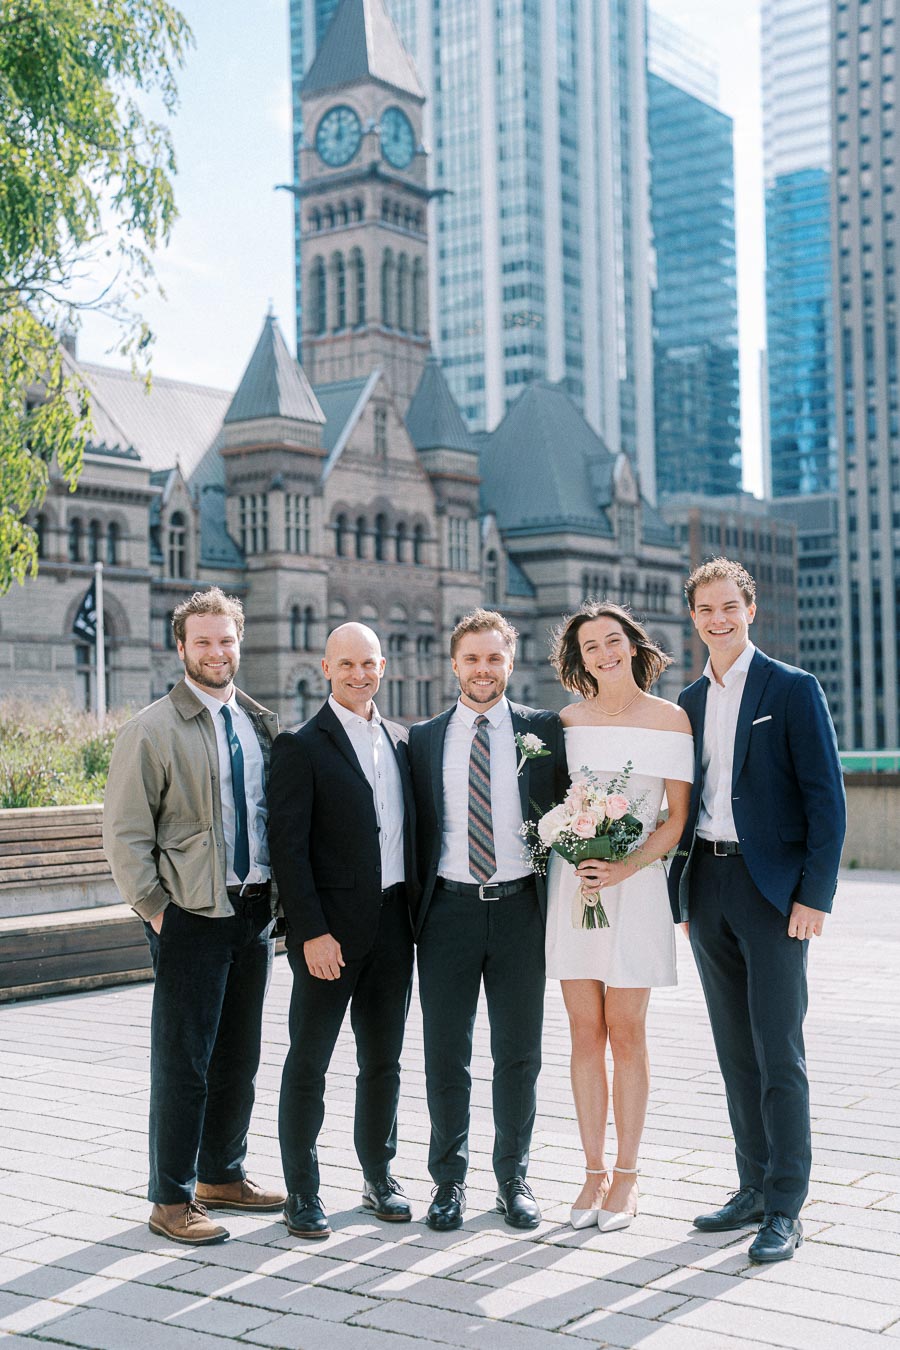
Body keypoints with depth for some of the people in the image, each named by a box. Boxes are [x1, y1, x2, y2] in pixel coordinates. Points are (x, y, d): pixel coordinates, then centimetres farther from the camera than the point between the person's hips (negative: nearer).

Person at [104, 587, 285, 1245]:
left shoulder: (261, 723, 10)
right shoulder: (154, 730, -9)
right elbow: (125, 833, -9)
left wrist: (275, 896, 9)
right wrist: (155, 908, -12)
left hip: (255, 912, 6)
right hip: (191, 915, -6)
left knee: (240, 1056, 16)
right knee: (184, 1062, 1)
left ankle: (222, 1176, 32)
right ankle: (172, 1200, 12)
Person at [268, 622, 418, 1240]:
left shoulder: (400, 740, 11)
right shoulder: (301, 747, -7)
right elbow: (288, 846, -11)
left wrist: (416, 910, 8)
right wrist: (312, 932, -16)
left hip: (393, 923, 5)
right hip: (331, 927, -5)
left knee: (383, 1060, 15)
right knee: (309, 1062, 4)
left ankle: (379, 1176, 28)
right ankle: (302, 1192, 14)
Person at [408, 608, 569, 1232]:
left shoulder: (543, 729, 4)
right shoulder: (425, 738, 7)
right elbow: (416, 828, 9)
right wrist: (414, 908, 4)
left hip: (520, 906, 0)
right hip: (449, 907, 1)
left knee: (519, 1056, 8)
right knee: (446, 1057, 7)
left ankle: (514, 1179, 23)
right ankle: (449, 1180, 21)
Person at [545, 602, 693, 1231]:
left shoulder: (670, 719, -1)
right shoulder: (568, 720, 8)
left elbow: (677, 817, -2)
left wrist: (622, 869, -15)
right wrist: (575, 860, -4)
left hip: (635, 880, -3)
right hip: (571, 882, 3)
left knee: (626, 1032, 0)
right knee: (585, 1032, 6)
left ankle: (627, 1178, 11)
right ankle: (595, 1172, 15)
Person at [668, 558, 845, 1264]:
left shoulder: (793, 689, -4)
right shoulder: (689, 701, 14)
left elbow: (826, 799, -8)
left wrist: (814, 894, -15)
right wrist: (680, 893, 12)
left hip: (772, 886, -6)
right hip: (706, 887, 6)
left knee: (779, 1052, -4)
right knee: (735, 1049, 11)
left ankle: (786, 1209, 3)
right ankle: (755, 1187, 21)